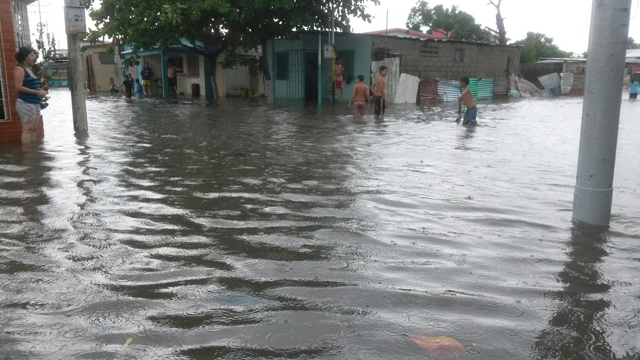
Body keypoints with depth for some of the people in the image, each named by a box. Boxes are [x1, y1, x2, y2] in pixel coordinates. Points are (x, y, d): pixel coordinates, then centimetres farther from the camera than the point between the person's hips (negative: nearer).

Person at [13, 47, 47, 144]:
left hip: (35, 103, 9)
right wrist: (37, 92, -17)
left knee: (34, 129, 9)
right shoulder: (19, 69, -8)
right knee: (28, 129, -11)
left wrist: (40, 90, 8)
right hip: (26, 103, -9)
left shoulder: (29, 69, 19)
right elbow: (19, 87, -17)